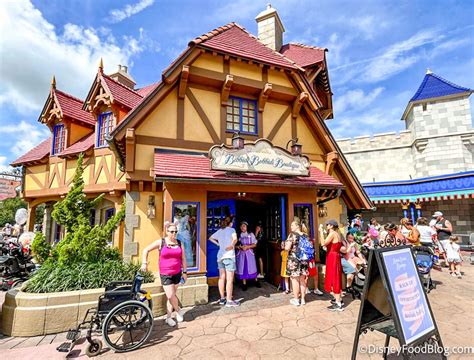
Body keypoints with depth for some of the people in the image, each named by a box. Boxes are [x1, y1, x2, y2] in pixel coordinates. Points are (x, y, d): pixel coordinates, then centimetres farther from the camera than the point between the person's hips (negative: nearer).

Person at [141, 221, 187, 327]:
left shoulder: (179, 243, 2)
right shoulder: (161, 242, -6)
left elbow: (183, 258, 8)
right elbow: (146, 250, 2)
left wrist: (185, 272, 7)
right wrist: (144, 263, -7)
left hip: (177, 273, 3)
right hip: (165, 274, -2)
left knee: (172, 295, 10)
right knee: (170, 296, -6)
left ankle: (168, 317, 28)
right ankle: (178, 310, 22)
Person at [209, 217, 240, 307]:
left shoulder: (219, 231, 13)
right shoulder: (231, 229, -5)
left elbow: (210, 238, 25)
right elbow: (235, 239, -24)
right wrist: (232, 245, -8)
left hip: (220, 256, 6)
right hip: (229, 256, -6)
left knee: (221, 278, 13)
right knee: (229, 279, -1)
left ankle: (222, 298, 23)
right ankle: (229, 301, 2)